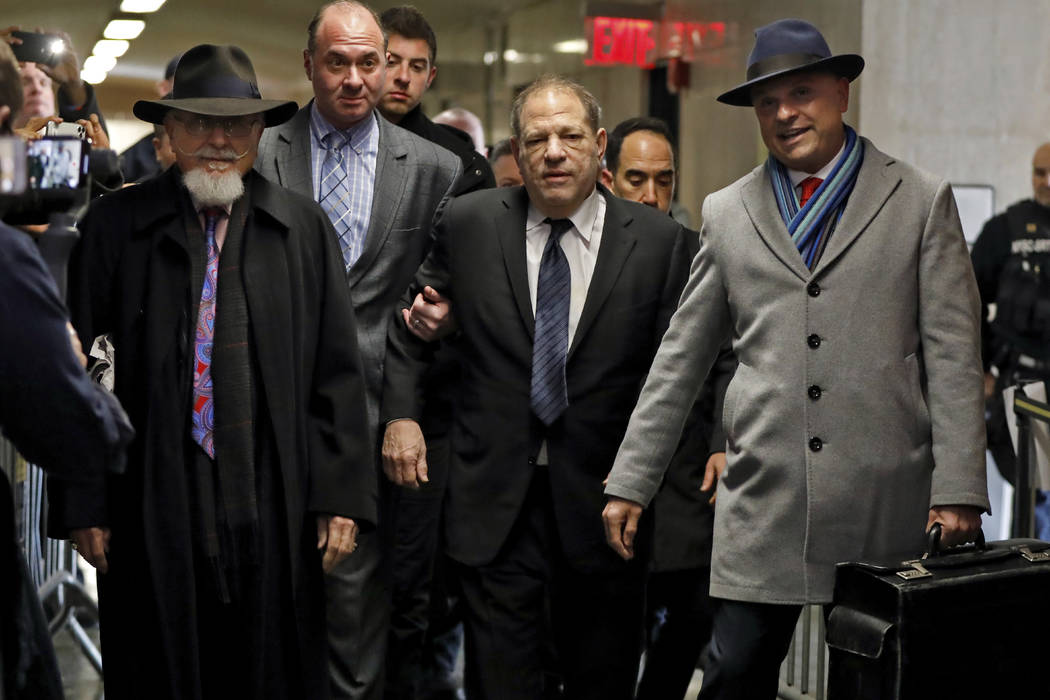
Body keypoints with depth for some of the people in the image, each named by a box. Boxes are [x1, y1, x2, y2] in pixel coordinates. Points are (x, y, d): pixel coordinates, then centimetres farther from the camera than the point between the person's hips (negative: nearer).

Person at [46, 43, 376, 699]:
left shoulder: (305, 228, 5)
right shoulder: (114, 226, 2)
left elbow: (338, 374, 4)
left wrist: (341, 497, 0)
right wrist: (83, 504, -1)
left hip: (275, 514, 1)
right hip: (152, 517, 0)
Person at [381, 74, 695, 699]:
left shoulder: (662, 242, -4)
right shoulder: (468, 224, 1)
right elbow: (411, 322, 13)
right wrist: (401, 413, 3)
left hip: (602, 495, 0)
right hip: (496, 499, 0)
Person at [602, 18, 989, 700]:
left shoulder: (921, 201, 4)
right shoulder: (727, 213, 10)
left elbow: (953, 356, 0)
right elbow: (679, 361, 12)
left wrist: (958, 490, -7)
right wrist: (631, 483, 9)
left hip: (887, 499, -1)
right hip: (762, 503, 2)